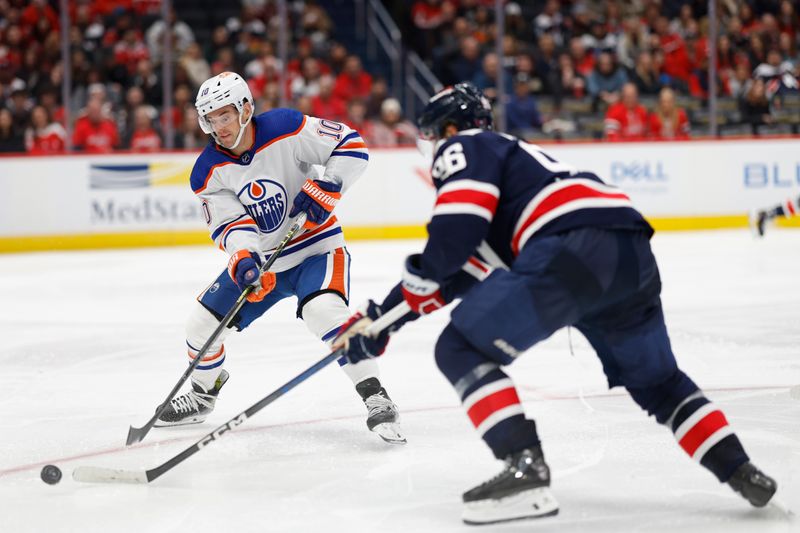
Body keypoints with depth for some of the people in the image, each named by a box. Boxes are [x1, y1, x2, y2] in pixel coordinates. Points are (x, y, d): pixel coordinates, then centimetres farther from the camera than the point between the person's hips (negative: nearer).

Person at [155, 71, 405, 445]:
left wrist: (323, 189, -27)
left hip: (316, 247, -5)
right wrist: (242, 259, -34)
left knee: (324, 311, -33)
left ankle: (376, 399, -27)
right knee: (203, 322, 4)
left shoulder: (287, 129, -20)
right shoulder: (209, 172, -8)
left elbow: (351, 146, -16)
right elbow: (229, 222, -14)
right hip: (261, 258, 5)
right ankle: (202, 395, 33)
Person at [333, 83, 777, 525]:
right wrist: (379, 317, 38)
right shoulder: (506, 152, 38)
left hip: (574, 249, -9)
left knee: (461, 350, -2)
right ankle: (740, 472, 22)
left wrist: (392, 313, 5)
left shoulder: (462, 148, 12)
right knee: (654, 379, 29)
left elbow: (456, 231, -7)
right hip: (633, 255, 9)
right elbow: (461, 271, 37)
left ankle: (525, 468, -15)